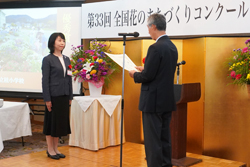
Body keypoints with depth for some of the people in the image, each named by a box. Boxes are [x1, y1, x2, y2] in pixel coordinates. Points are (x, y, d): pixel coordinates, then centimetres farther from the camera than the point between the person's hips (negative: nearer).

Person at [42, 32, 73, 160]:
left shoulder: (66, 59, 12)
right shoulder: (47, 60, -6)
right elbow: (45, 80, -9)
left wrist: (70, 97, 10)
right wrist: (47, 99, -13)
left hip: (64, 96, 6)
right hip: (53, 96, -6)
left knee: (61, 121, 10)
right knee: (51, 122, 3)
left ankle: (56, 148, 21)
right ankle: (50, 149, 14)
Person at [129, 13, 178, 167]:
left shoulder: (156, 48, -18)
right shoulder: (172, 46, 10)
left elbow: (147, 76, -19)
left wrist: (135, 74, 0)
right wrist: (145, 69, 18)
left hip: (154, 101, -9)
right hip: (167, 100, 9)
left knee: (152, 140, -2)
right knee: (165, 138, 15)